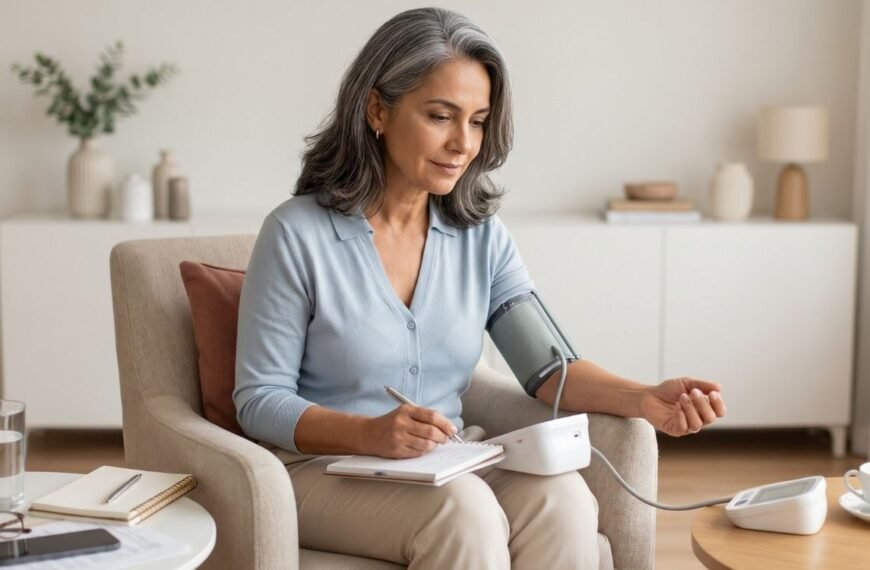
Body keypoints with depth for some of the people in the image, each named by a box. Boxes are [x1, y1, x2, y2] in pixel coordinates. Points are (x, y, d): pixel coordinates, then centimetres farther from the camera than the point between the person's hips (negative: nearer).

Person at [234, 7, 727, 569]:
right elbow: (260, 401, -10)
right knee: (465, 509, -33)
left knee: (562, 497, -26)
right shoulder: (297, 233, -11)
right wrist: (371, 434, -27)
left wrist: (644, 399, -22)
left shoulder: (483, 236, 4)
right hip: (326, 469, -4)